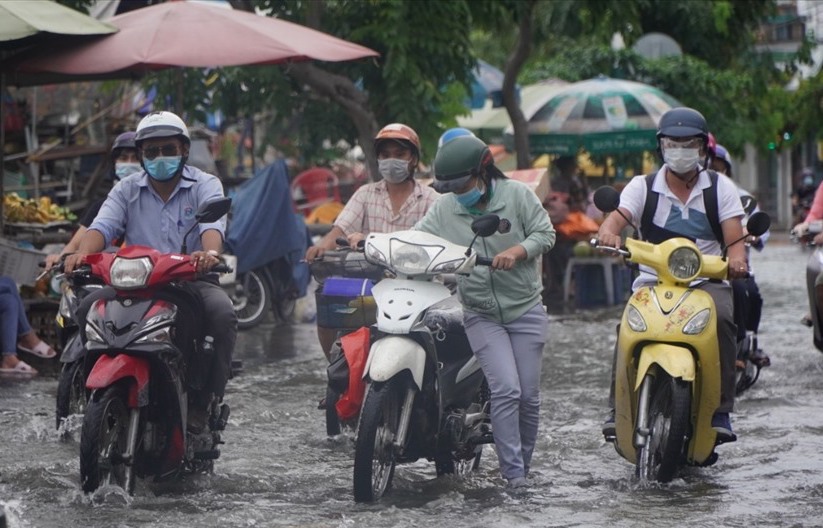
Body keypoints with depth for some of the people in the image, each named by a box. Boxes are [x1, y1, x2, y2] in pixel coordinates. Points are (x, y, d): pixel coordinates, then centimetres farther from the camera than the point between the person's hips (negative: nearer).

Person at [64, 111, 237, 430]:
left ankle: (202, 406, -28)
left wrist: (210, 252, -40)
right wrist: (82, 253, -27)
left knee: (222, 313, -33)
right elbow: (102, 226, -3)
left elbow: (213, 223, -15)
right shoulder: (127, 190, 14)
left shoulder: (205, 185, 5)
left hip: (193, 279, -2)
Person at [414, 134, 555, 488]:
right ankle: (512, 471, -12)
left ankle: (523, 464, 19)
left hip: (525, 309, 0)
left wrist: (517, 251, -21)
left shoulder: (516, 194, -4)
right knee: (506, 389, -15)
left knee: (528, 394, 2)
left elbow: (545, 234, -3)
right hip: (482, 316, 0)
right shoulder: (444, 209, 1)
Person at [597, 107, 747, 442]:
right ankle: (618, 408, -26)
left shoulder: (720, 188, 9)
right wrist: (608, 232, -33)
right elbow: (617, 217, -7)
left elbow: (734, 237, 0)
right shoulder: (643, 187, 9)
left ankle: (720, 411, -28)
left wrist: (737, 260, -24)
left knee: (722, 318, -33)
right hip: (654, 281, 0)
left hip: (706, 280, 0)